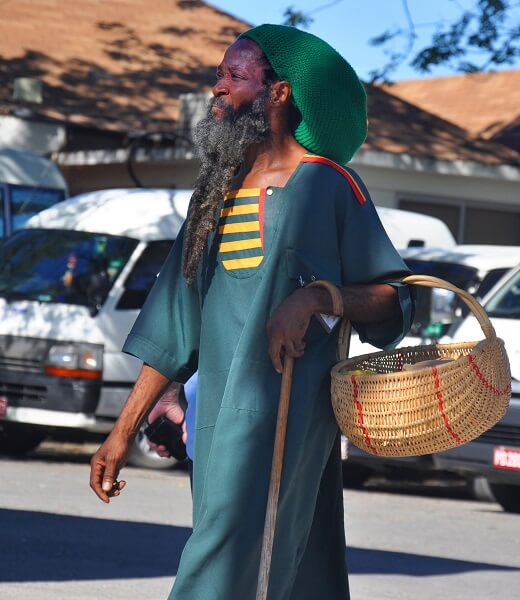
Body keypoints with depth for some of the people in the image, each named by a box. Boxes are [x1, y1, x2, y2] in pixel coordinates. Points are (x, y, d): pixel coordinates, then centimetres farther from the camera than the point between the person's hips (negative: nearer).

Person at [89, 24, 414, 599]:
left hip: (287, 407, -6)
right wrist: (124, 431, 17)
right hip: (217, 413, 6)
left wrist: (313, 298, -19)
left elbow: (394, 298, -1)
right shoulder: (217, 194, 19)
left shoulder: (326, 184, 0)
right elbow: (174, 325, 20)